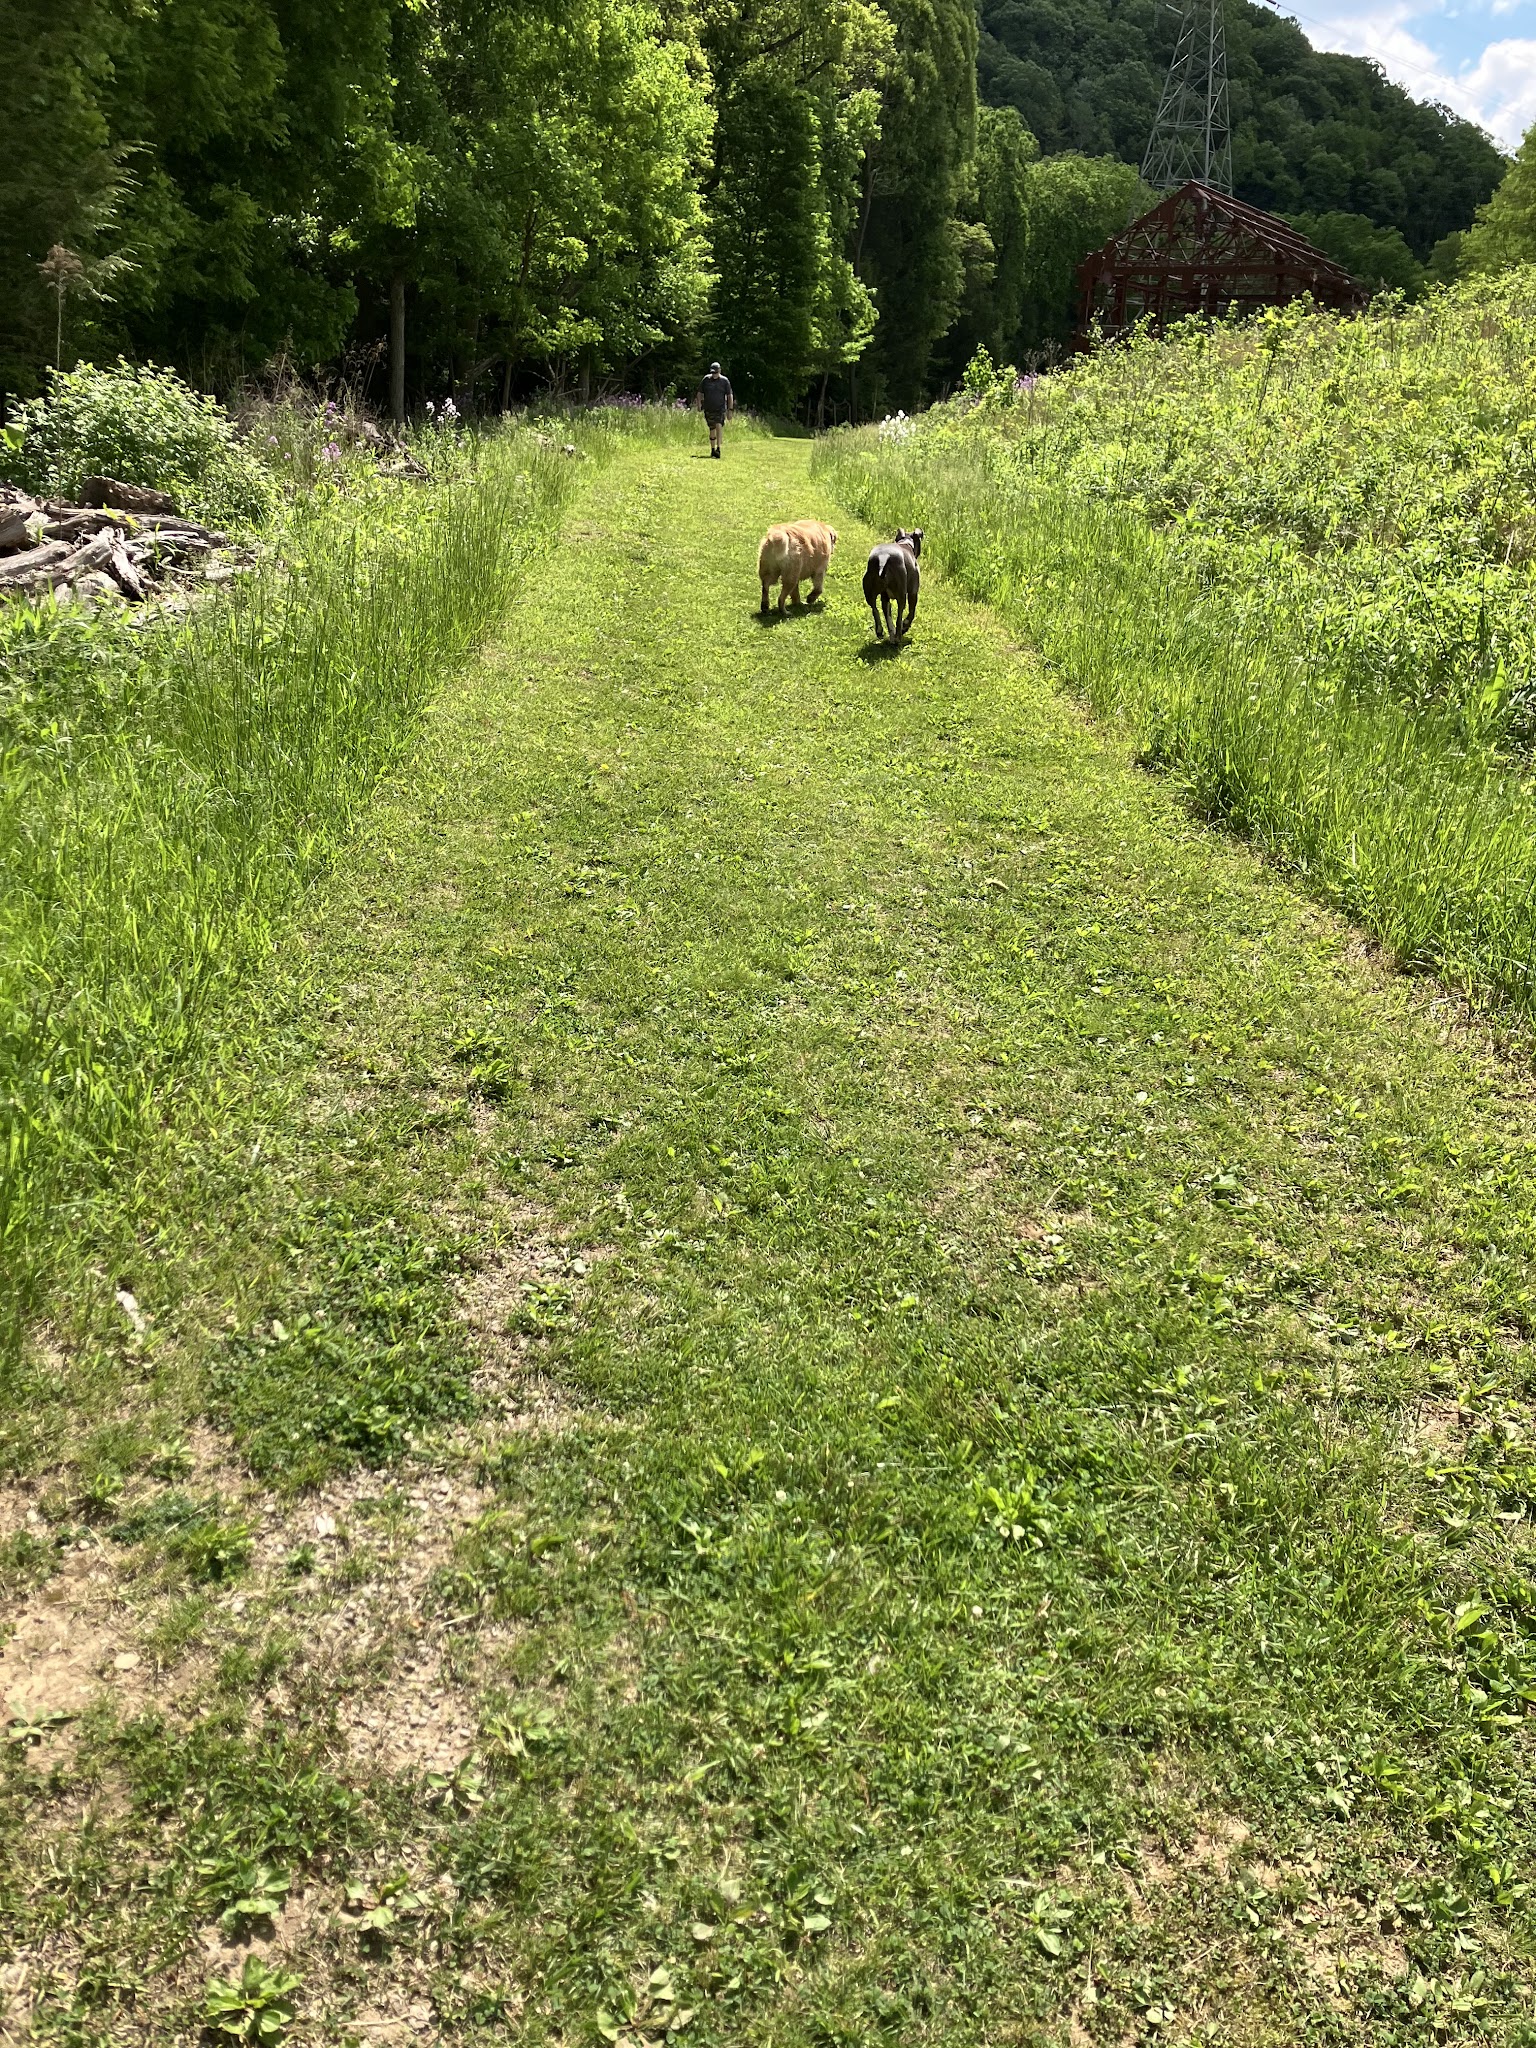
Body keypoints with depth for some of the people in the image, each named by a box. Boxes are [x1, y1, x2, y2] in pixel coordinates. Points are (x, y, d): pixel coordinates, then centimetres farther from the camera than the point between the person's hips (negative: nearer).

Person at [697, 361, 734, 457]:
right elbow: (700, 393, 12)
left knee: (719, 426, -22)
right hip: (708, 410, 2)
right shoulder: (706, 379, 4)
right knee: (712, 430, 5)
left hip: (720, 409, -2)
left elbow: (730, 396, 3)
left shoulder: (725, 381, 0)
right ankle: (713, 450, 18)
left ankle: (718, 448, -26)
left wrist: (730, 410, -2)